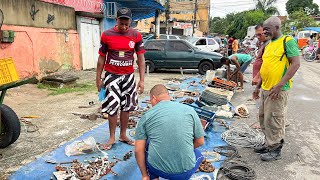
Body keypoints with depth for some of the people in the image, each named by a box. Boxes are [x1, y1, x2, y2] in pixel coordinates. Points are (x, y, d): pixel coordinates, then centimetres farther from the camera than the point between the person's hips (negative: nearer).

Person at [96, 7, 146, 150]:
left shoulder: (136, 35, -2)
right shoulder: (107, 35, -5)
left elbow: (141, 58, 0)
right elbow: (101, 57, 1)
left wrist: (142, 80, -5)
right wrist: (98, 78, 2)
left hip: (128, 76, 2)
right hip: (112, 76, -2)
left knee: (126, 106, 9)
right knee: (112, 107, 1)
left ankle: (123, 135, 24)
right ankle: (112, 137, 16)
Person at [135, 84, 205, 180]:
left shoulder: (146, 116, -1)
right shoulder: (189, 110, 1)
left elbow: (138, 150, -1)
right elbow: (200, 141, 7)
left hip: (158, 169, 0)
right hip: (186, 172, 1)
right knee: (198, 153, 34)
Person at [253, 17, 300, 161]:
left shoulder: (287, 41, -9)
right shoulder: (269, 45, 16)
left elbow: (295, 64, -15)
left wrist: (279, 85, -21)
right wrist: (258, 86, 20)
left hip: (277, 90, -9)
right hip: (265, 88, 9)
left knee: (273, 120, -2)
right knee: (263, 117, 15)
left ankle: (276, 150, 13)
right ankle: (269, 144, 30)